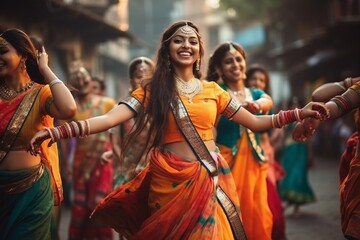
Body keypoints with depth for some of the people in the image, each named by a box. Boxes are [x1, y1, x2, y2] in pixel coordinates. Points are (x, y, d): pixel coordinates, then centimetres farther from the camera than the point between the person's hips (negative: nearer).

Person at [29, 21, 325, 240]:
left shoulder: (212, 90, 8)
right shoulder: (153, 90, 0)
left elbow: (255, 122, 10)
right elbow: (109, 118, -13)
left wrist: (299, 113, -2)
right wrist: (58, 131, -27)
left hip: (211, 180, 3)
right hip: (170, 182, -2)